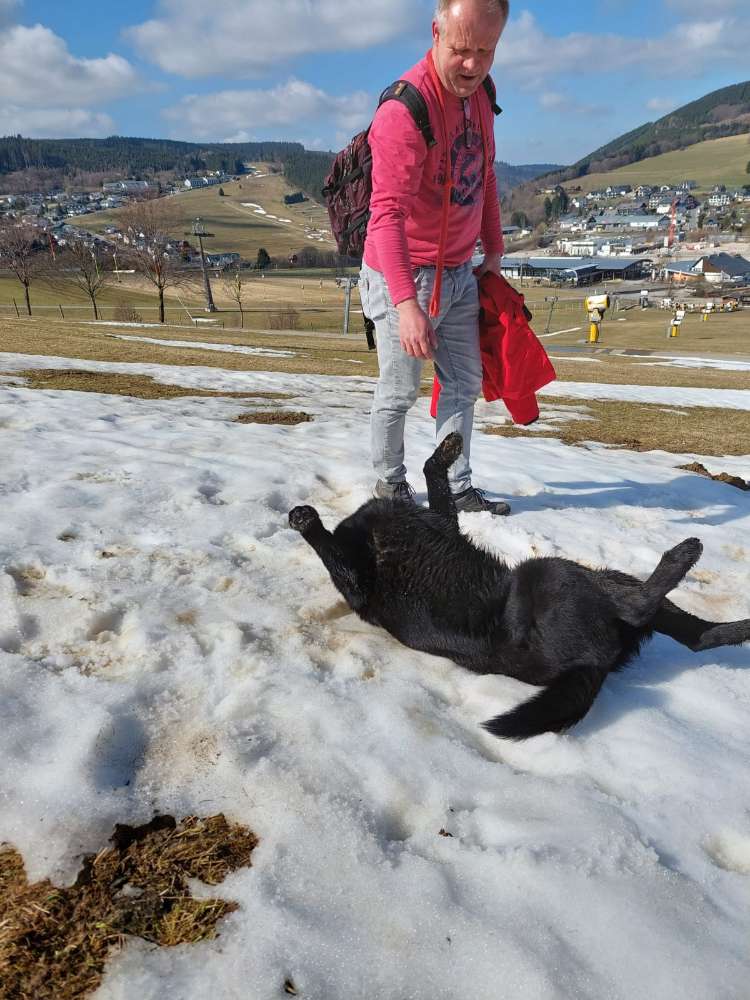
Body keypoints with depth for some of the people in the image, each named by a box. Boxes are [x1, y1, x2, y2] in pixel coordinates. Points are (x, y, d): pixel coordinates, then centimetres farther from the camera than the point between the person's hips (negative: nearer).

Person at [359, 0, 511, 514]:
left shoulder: (479, 91, 5)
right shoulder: (405, 109, -22)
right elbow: (387, 213, -30)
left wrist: (494, 250, 15)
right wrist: (407, 303, -39)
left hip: (460, 273, 8)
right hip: (404, 275, -8)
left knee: (464, 385, 11)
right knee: (400, 393, 3)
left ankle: (458, 489, 22)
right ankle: (390, 484, 24)